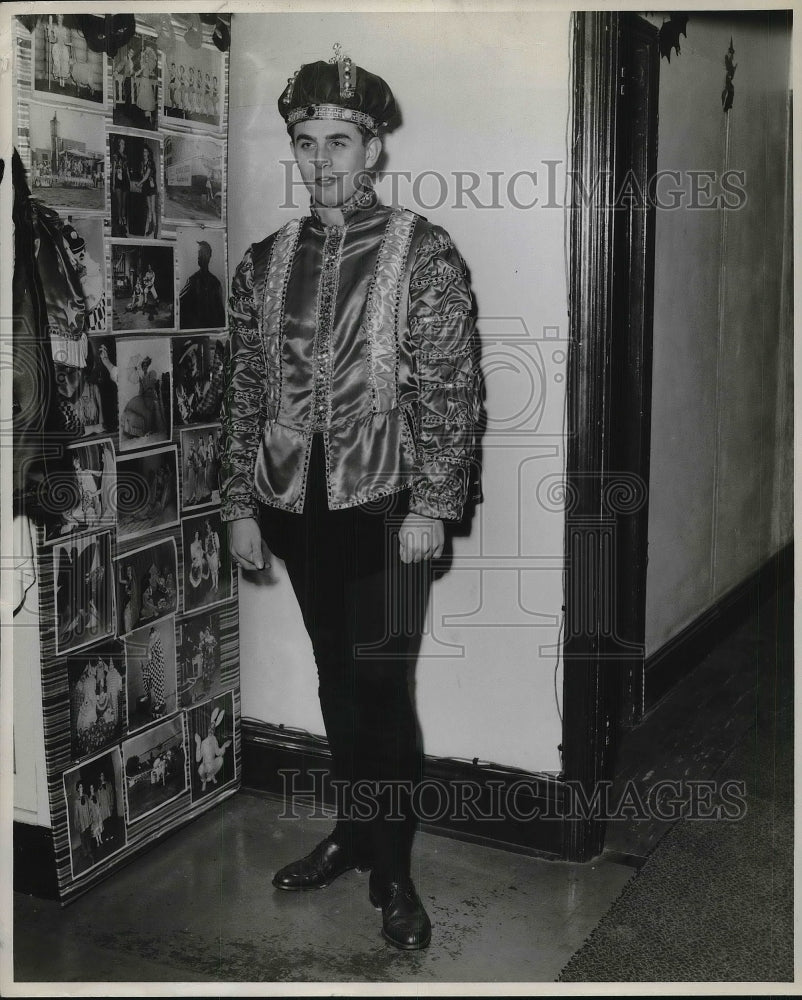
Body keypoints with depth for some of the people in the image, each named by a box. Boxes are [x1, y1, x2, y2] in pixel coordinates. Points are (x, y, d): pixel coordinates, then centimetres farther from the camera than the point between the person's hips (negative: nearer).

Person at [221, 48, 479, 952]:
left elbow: (451, 391, -7)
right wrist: (241, 505, 6)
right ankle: (352, 834, 32)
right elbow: (245, 393, 9)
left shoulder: (423, 255, -4)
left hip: (384, 507, -4)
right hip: (295, 506, 4)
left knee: (379, 686, -2)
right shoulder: (264, 263, 8)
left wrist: (432, 507, -12)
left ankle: (393, 871, 15)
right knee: (337, 680, 15)